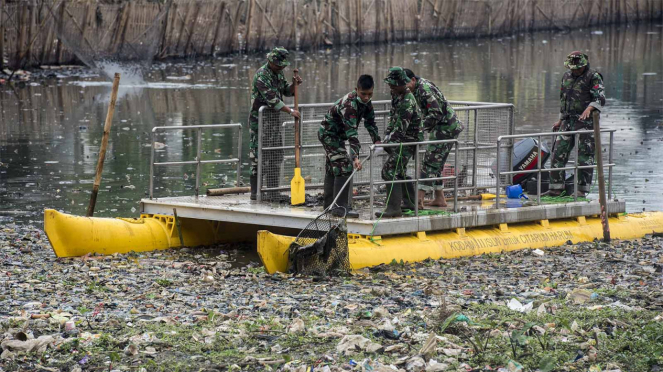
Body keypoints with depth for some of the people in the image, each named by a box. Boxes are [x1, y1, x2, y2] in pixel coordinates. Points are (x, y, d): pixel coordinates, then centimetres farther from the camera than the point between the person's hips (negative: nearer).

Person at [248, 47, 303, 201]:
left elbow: (286, 92, 23)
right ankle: (255, 192, -5)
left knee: (276, 156, 10)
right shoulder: (261, 75, -17)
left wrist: (294, 84, 1)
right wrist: (290, 111, -26)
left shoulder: (278, 73, 12)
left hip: (274, 119, 9)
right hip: (259, 120, -9)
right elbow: (271, 99, -24)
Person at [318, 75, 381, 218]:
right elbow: (351, 133, -41)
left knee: (332, 169, 17)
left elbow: (370, 121, 8)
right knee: (344, 167, -19)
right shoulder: (349, 105, -34)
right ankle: (340, 207, -22)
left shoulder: (365, 101, -5)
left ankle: (329, 204, 27)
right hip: (328, 133, -10)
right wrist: (355, 157, -47)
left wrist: (376, 140, -4)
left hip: (337, 135, 10)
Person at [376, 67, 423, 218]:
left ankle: (394, 208, -15)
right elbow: (392, 117, 20)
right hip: (401, 141, 10)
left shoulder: (407, 101, -22)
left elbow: (400, 128, -25)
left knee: (390, 171, -14)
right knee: (398, 172, 16)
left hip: (407, 141, -10)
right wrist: (387, 135, 8)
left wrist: (386, 143, -25)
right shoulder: (396, 95, 10)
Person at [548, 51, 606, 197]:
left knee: (585, 156, -5)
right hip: (568, 120, 7)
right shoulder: (567, 76, 13)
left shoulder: (593, 77, -8)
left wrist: (589, 108, -37)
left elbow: (600, 99, -19)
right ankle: (556, 189, 9)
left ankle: (581, 191, -1)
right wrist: (561, 120, 24)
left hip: (586, 121, -7)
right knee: (559, 153, 4)